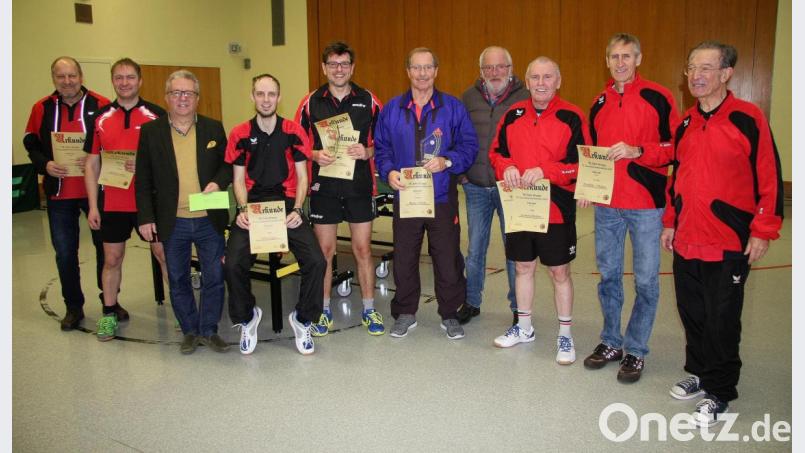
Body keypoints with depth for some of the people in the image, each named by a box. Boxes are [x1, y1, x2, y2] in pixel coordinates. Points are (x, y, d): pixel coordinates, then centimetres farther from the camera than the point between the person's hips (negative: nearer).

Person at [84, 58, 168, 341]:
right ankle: (109, 313, 25)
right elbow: (91, 164, 7)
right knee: (112, 258, 11)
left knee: (164, 253, 4)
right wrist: (93, 206, 2)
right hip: (113, 203, 2)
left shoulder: (156, 115, -3)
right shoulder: (101, 118, 4)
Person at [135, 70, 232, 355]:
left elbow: (228, 165, 8)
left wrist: (218, 182, -14)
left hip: (209, 220, 0)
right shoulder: (151, 131, 1)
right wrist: (145, 217, -4)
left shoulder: (213, 128, 3)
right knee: (178, 280, 11)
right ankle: (190, 331, 27)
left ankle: (209, 330, 23)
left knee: (214, 277, 6)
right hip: (172, 222, 0)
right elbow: (143, 179, 1)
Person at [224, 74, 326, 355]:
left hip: (287, 205, 0)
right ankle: (247, 318, 11)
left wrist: (297, 210, -10)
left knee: (316, 261, -19)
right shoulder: (240, 134, 5)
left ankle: (303, 320, 8)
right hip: (253, 206, 0)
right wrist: (243, 210, -9)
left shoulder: (294, 132, 4)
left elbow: (302, 177, 4)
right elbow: (239, 179, 8)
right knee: (233, 264, -20)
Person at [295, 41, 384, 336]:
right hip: (323, 187, 0)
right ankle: (324, 310, 21)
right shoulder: (310, 103, 4)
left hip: (360, 186, 0)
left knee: (363, 249, 5)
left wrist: (366, 152, -13)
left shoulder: (368, 101, 4)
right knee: (324, 251, 7)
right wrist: (315, 155, -12)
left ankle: (369, 309, 19)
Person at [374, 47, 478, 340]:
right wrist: (389, 172, -9)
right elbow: (381, 148, 9)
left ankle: (449, 314, 24)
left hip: (443, 198, -1)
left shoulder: (452, 107, 2)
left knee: (448, 260, 6)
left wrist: (447, 162, -18)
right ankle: (405, 313, 27)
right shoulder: (392, 109, 7)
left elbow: (469, 146, 0)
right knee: (404, 260, 10)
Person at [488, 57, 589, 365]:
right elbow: (496, 152, 11)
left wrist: (544, 171, -21)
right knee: (523, 267, 16)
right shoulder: (513, 115, 5)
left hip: (556, 209, -4)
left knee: (560, 272, 6)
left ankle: (565, 335, 23)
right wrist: (507, 167, -10)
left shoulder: (571, 117, -8)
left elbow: (583, 163, -11)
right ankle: (524, 328, 34)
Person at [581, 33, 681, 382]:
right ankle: (611, 342, 27)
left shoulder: (657, 97, -4)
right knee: (608, 274, 13)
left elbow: (676, 146, -6)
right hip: (606, 204, 5)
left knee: (645, 280, 2)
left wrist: (637, 151, -20)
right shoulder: (599, 103, 11)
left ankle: (635, 350, 16)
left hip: (646, 203, -5)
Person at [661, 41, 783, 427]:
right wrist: (670, 221, 16)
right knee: (692, 314, 15)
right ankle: (700, 373, 34)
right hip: (686, 240, 6)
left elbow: (769, 178, -9)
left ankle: (719, 393, 20)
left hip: (729, 243, -6)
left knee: (721, 320, 3)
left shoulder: (748, 119, -9)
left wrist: (762, 231, -11)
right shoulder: (685, 123, 10)